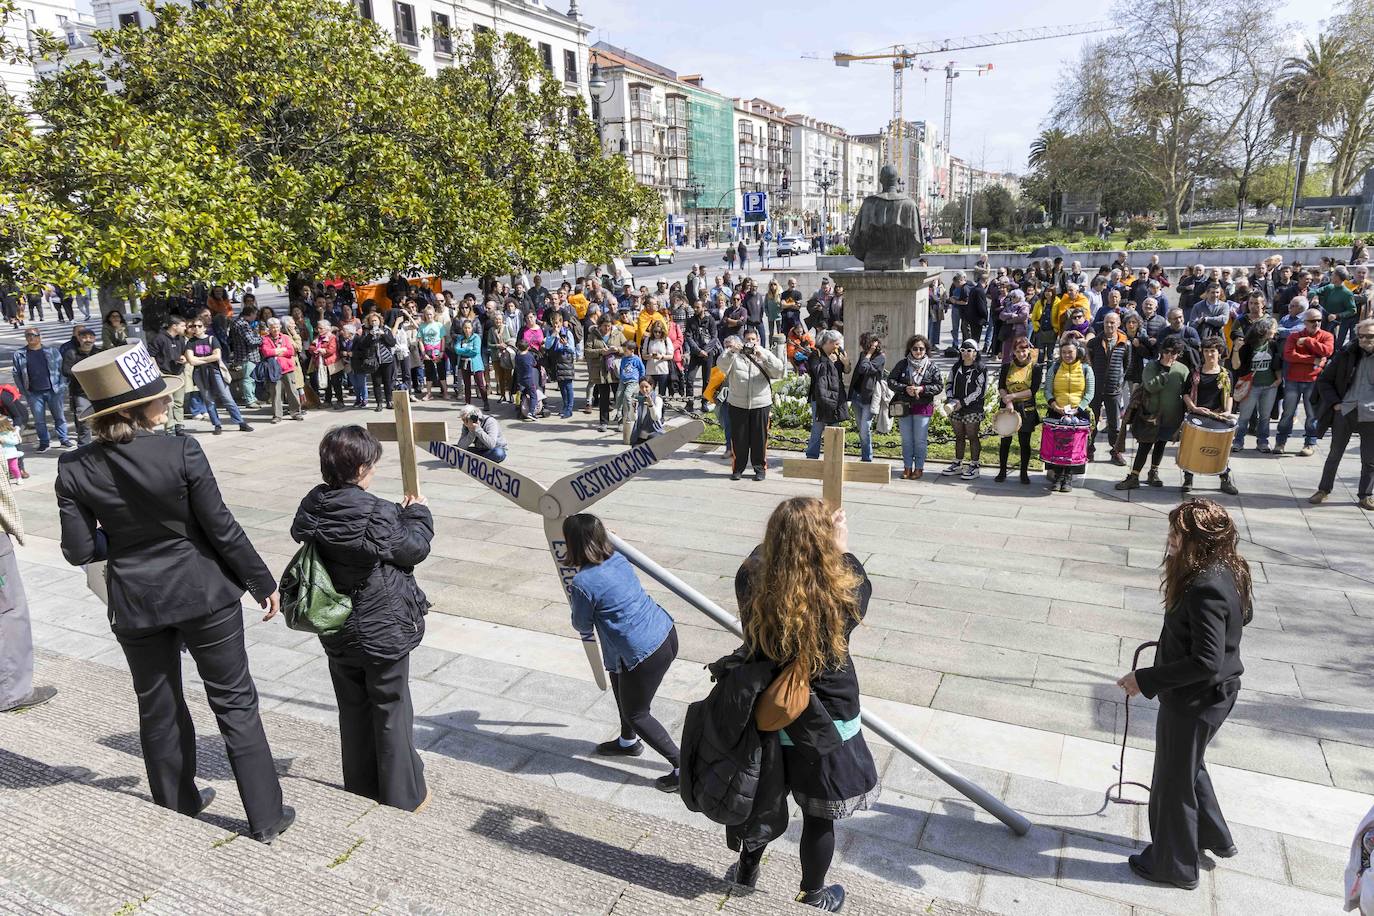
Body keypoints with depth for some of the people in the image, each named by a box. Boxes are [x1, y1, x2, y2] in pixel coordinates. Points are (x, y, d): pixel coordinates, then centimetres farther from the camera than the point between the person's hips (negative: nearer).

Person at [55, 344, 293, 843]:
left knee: (158, 708, 21)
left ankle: (177, 805, 40)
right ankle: (266, 816, 16)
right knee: (235, 703, 9)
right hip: (204, 595, -3)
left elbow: (79, 550, -5)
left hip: (135, 604, 3)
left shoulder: (75, 469, -8)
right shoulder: (182, 451, -19)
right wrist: (264, 583, -3)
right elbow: (222, 528, -14)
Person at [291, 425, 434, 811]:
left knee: (353, 711, 21)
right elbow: (415, 548, -14)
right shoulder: (378, 515, -25)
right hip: (385, 631, -5)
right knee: (392, 712, 10)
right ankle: (403, 797, 23)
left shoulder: (311, 509, -6)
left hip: (337, 633, 6)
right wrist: (418, 513, 3)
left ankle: (361, 790, 36)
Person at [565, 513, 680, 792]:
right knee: (618, 676, 31)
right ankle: (628, 741, 49)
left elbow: (582, 626, -2)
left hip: (646, 654, -8)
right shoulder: (618, 558, 3)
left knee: (635, 713, 15)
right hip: (666, 633, 8)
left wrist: (572, 598, 15)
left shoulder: (582, 583, -20)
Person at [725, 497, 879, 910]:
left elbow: (756, 558, 6)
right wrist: (843, 550, 10)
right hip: (823, 727, -2)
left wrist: (784, 536, 8)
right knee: (819, 818, 20)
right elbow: (860, 586, 0)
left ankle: (746, 869, 49)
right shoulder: (841, 597, -26)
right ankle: (812, 898, 43)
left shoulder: (752, 585, -19)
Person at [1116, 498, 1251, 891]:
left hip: (1194, 700, -9)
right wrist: (1178, 638, 20)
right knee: (1188, 766, 31)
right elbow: (1243, 615, 16)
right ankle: (1214, 836, 50)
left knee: (1173, 781, 12)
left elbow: (1206, 662, -32)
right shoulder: (1229, 573, -3)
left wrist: (1146, 680, -25)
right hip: (1214, 693, 9)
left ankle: (1174, 866, 32)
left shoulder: (1206, 589, -32)